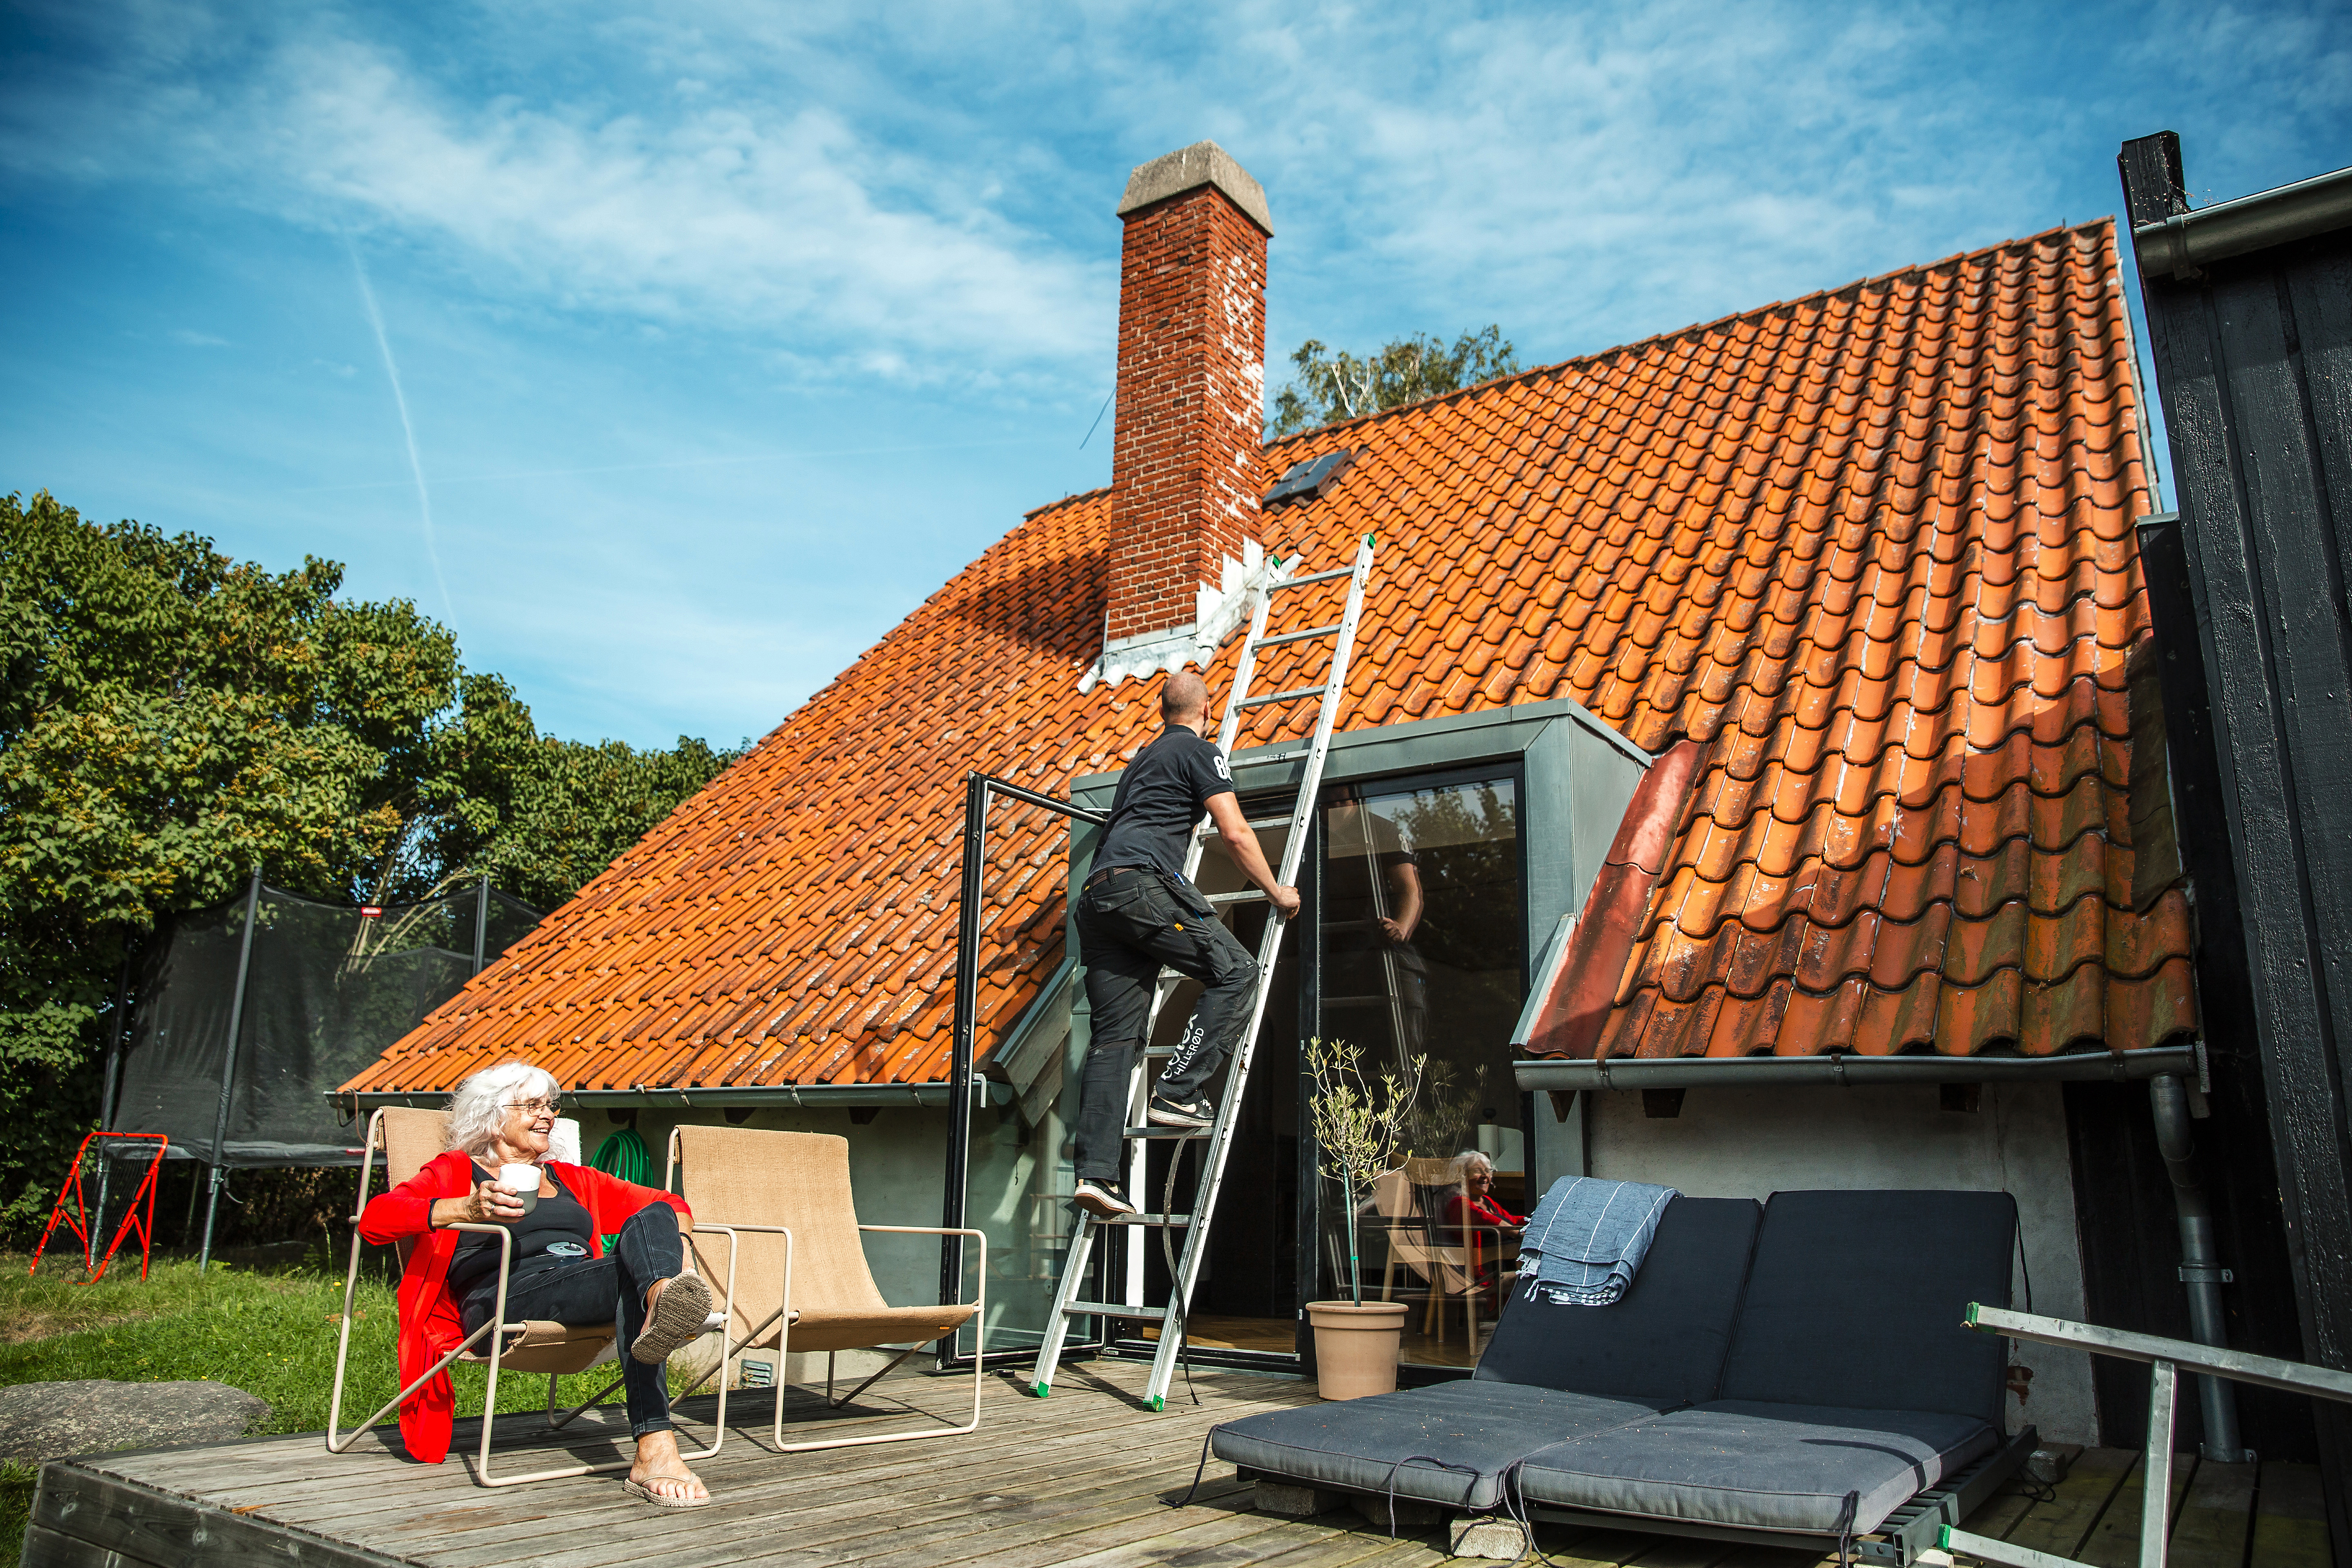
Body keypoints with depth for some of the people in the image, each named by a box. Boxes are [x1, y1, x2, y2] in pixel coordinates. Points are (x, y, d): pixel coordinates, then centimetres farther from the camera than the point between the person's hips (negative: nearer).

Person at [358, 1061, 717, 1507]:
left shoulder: (573, 1180, 34)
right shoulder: (454, 1173, 21)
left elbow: (670, 1203, 32)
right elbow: (374, 1219, 1)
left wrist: (669, 1239, 6)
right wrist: (468, 1208, -16)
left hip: (588, 1300, 4)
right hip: (503, 1299, -4)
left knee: (652, 1220, -31)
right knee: (637, 1270, -34)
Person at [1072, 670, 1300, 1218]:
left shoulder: (1143, 758, 33)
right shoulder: (1199, 751, 8)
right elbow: (1235, 834, 1)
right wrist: (1277, 893, 12)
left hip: (1096, 895, 8)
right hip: (1144, 884, -8)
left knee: (1115, 1035, 2)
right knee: (1235, 971, 2)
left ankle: (1095, 1172, -6)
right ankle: (1178, 1092, -8)